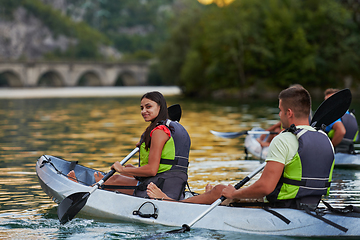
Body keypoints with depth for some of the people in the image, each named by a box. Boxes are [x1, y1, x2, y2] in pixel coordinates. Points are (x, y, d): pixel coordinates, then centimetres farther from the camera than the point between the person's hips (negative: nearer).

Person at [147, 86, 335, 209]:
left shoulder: (283, 141, -22)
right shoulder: (326, 141, 4)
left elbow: (265, 187, -27)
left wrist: (234, 193, -12)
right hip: (309, 212, 8)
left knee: (220, 190, 13)